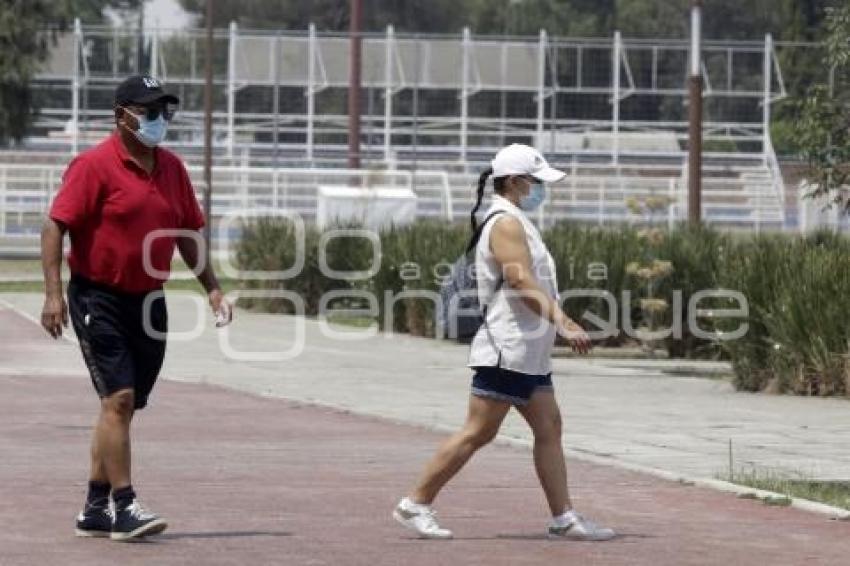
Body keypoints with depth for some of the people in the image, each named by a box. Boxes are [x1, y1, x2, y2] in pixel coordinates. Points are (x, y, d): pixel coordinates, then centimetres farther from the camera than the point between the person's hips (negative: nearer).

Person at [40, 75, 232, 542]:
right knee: (119, 398, -14)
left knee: (124, 407, 10)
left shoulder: (172, 168, 10)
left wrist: (211, 287, 13)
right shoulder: (94, 165, -10)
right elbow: (55, 227, -13)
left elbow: (186, 234, 20)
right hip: (99, 299, -7)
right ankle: (124, 507, -13)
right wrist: (53, 292, -22)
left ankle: (95, 510, 18)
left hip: (148, 302, 7)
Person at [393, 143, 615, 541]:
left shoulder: (516, 222, 19)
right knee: (477, 433, -8)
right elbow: (522, 283, -23)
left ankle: (563, 517, 6)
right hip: (506, 350, -11)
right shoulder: (506, 223, -14)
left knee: (548, 429, 6)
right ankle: (416, 505, -3)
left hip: (528, 354, 11)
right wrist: (563, 324, -28)